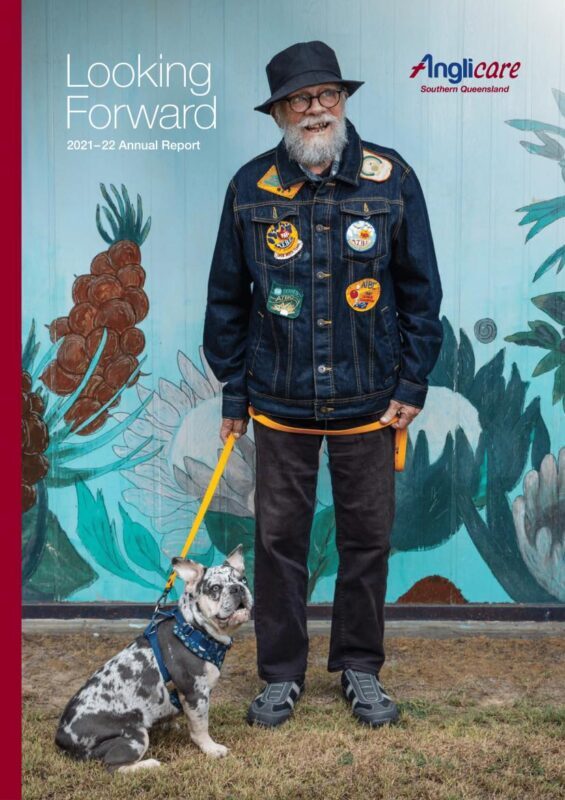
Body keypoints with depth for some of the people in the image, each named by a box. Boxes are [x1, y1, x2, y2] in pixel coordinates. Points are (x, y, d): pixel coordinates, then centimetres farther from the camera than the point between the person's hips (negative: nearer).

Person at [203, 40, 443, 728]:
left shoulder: (392, 179, -2)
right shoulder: (251, 188, 0)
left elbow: (420, 289, 2)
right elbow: (226, 298, 5)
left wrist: (413, 383, -2)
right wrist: (232, 393, 5)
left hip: (369, 403, 0)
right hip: (280, 404, 1)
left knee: (367, 538, 10)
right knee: (279, 540, 8)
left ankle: (360, 668, 30)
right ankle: (281, 676, 26)